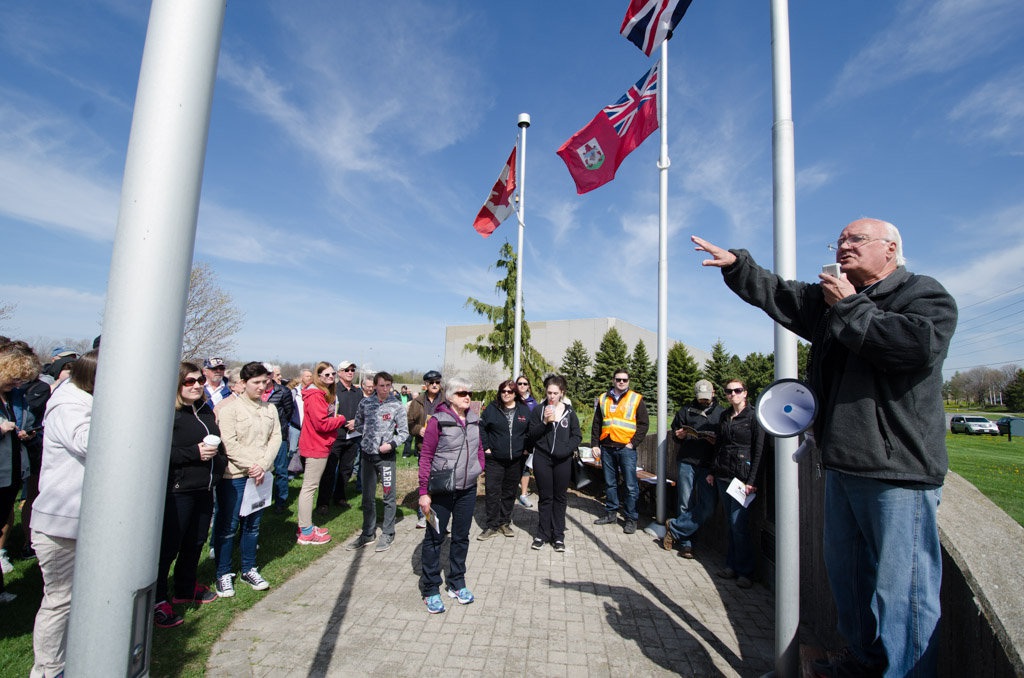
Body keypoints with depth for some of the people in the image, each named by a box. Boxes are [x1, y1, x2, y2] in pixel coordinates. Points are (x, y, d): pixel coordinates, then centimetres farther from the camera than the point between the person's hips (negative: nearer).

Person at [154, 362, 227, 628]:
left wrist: (216, 451, 5)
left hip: (204, 489, 8)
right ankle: (157, 601, 19)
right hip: (177, 490, -7)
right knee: (168, 546, 3)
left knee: (196, 542, 18)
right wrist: (194, 452, -22)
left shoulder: (206, 410, 11)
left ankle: (186, 589, 36)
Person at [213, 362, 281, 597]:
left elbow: (276, 438, 3)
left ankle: (248, 570, 28)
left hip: (261, 475, 5)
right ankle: (223, 574, 22)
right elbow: (229, 443, -14)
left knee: (253, 524, 14)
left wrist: (263, 465, -10)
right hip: (234, 475, -4)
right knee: (228, 526, 6)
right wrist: (250, 467, -16)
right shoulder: (230, 408, -8)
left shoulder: (270, 409, 7)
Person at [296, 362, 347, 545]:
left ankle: (306, 526, 28)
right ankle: (306, 533, 7)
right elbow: (322, 424, -22)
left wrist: (337, 420, -1)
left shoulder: (327, 394, 14)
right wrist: (341, 419, -9)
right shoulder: (315, 396, -17)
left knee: (310, 486, 17)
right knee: (309, 487, -2)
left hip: (320, 445, 11)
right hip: (316, 446, -10)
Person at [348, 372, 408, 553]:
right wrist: (369, 434, 4)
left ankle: (387, 534, 18)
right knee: (367, 497, 14)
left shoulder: (396, 406, -7)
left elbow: (404, 432, -4)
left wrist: (392, 444, -18)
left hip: (386, 456, -3)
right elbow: (358, 424, 16)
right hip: (367, 454, 3)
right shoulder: (365, 403, 1)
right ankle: (368, 533, 28)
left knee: (389, 496, 4)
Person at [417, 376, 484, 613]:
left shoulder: (474, 420, 3)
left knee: (461, 537, 16)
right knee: (434, 538, 7)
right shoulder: (438, 421, -13)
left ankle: (456, 583, 33)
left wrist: (479, 469, 1)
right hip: (441, 489, -5)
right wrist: (424, 492, -13)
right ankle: (431, 590, 23)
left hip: (468, 489, 5)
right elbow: (426, 457, -12)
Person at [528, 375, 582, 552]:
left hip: (563, 461, 1)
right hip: (542, 459, 0)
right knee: (545, 497, 8)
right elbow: (532, 435, -2)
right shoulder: (538, 410, 1)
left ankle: (558, 536, 20)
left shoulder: (569, 411, 2)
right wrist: (544, 422, -17)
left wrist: (566, 450, -12)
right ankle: (542, 534, 21)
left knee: (560, 498, 9)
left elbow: (577, 436, 3)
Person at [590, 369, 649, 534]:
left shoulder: (636, 399, 2)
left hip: (626, 448, -3)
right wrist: (595, 445, 6)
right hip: (606, 448, 3)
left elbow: (643, 424, 0)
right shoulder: (603, 399, 11)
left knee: (631, 485, -1)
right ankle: (611, 513, 25)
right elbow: (596, 424, 13)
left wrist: (633, 443, -8)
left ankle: (631, 518, 10)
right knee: (610, 483, 13)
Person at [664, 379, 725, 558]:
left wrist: (716, 441, -11)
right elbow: (674, 431, 18)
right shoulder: (686, 411, 11)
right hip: (687, 462, 1)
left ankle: (674, 527, 8)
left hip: (708, 466, 0)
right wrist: (678, 435, -5)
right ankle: (685, 543, 15)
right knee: (685, 505, 3)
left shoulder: (721, 413, 8)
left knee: (707, 507, -8)